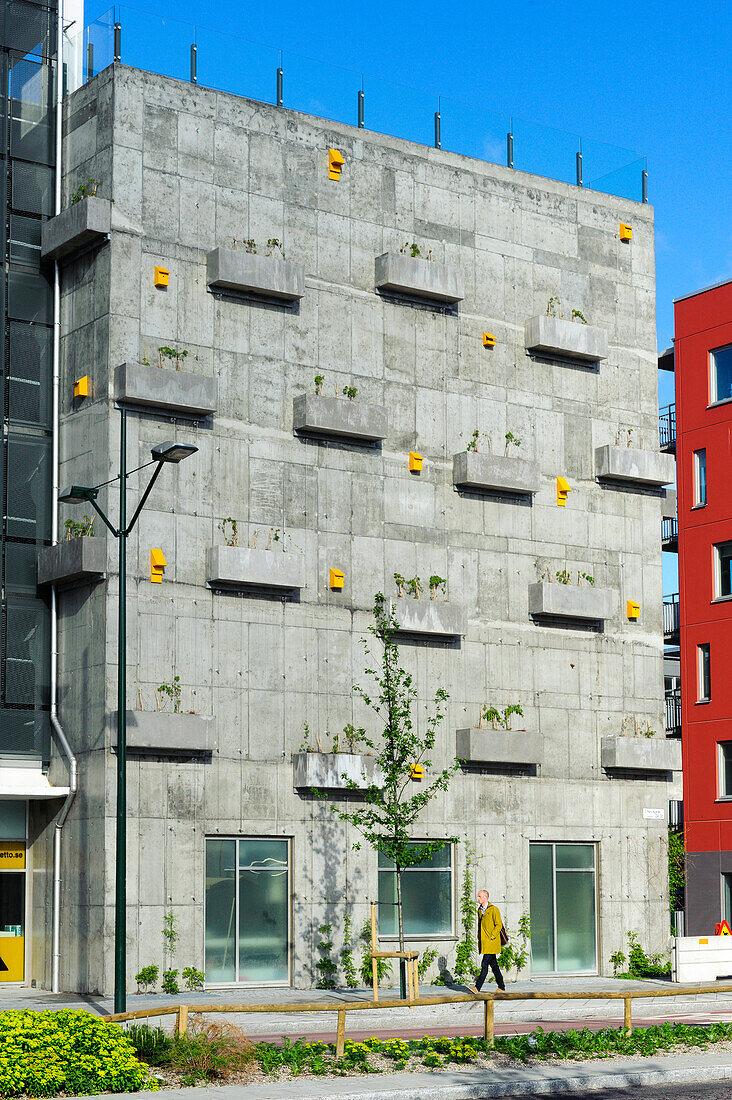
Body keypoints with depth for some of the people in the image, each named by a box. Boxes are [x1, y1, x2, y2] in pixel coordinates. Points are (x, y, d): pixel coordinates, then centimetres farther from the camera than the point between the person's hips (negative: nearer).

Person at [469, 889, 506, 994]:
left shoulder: (493, 909, -8)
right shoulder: (480, 910, 15)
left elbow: (499, 925, -11)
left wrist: (491, 937, -15)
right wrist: (479, 938, 15)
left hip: (491, 942, -8)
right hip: (483, 942, 8)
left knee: (485, 964, -12)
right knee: (494, 965, 10)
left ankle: (477, 987, -16)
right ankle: (501, 987, 14)